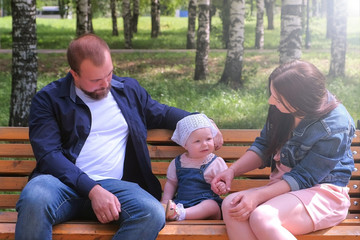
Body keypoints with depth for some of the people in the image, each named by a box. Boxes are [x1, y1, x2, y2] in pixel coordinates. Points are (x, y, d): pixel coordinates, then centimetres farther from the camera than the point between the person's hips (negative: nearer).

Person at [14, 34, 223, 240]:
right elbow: (49, 155, -5)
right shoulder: (49, 99, 7)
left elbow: (162, 113, 38)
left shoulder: (129, 90, 21)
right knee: (34, 200, -40)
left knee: (153, 214, -32)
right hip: (66, 182, -3)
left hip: (113, 184, 3)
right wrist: (92, 190, -18)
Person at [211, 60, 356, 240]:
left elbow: (303, 178, -20)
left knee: (262, 218, -34)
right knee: (230, 205, -19)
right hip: (283, 185, 7)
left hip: (324, 193, -7)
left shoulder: (334, 129, -22)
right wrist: (233, 170, -6)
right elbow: (263, 146, 9)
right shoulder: (282, 109, -3)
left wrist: (257, 196, -27)